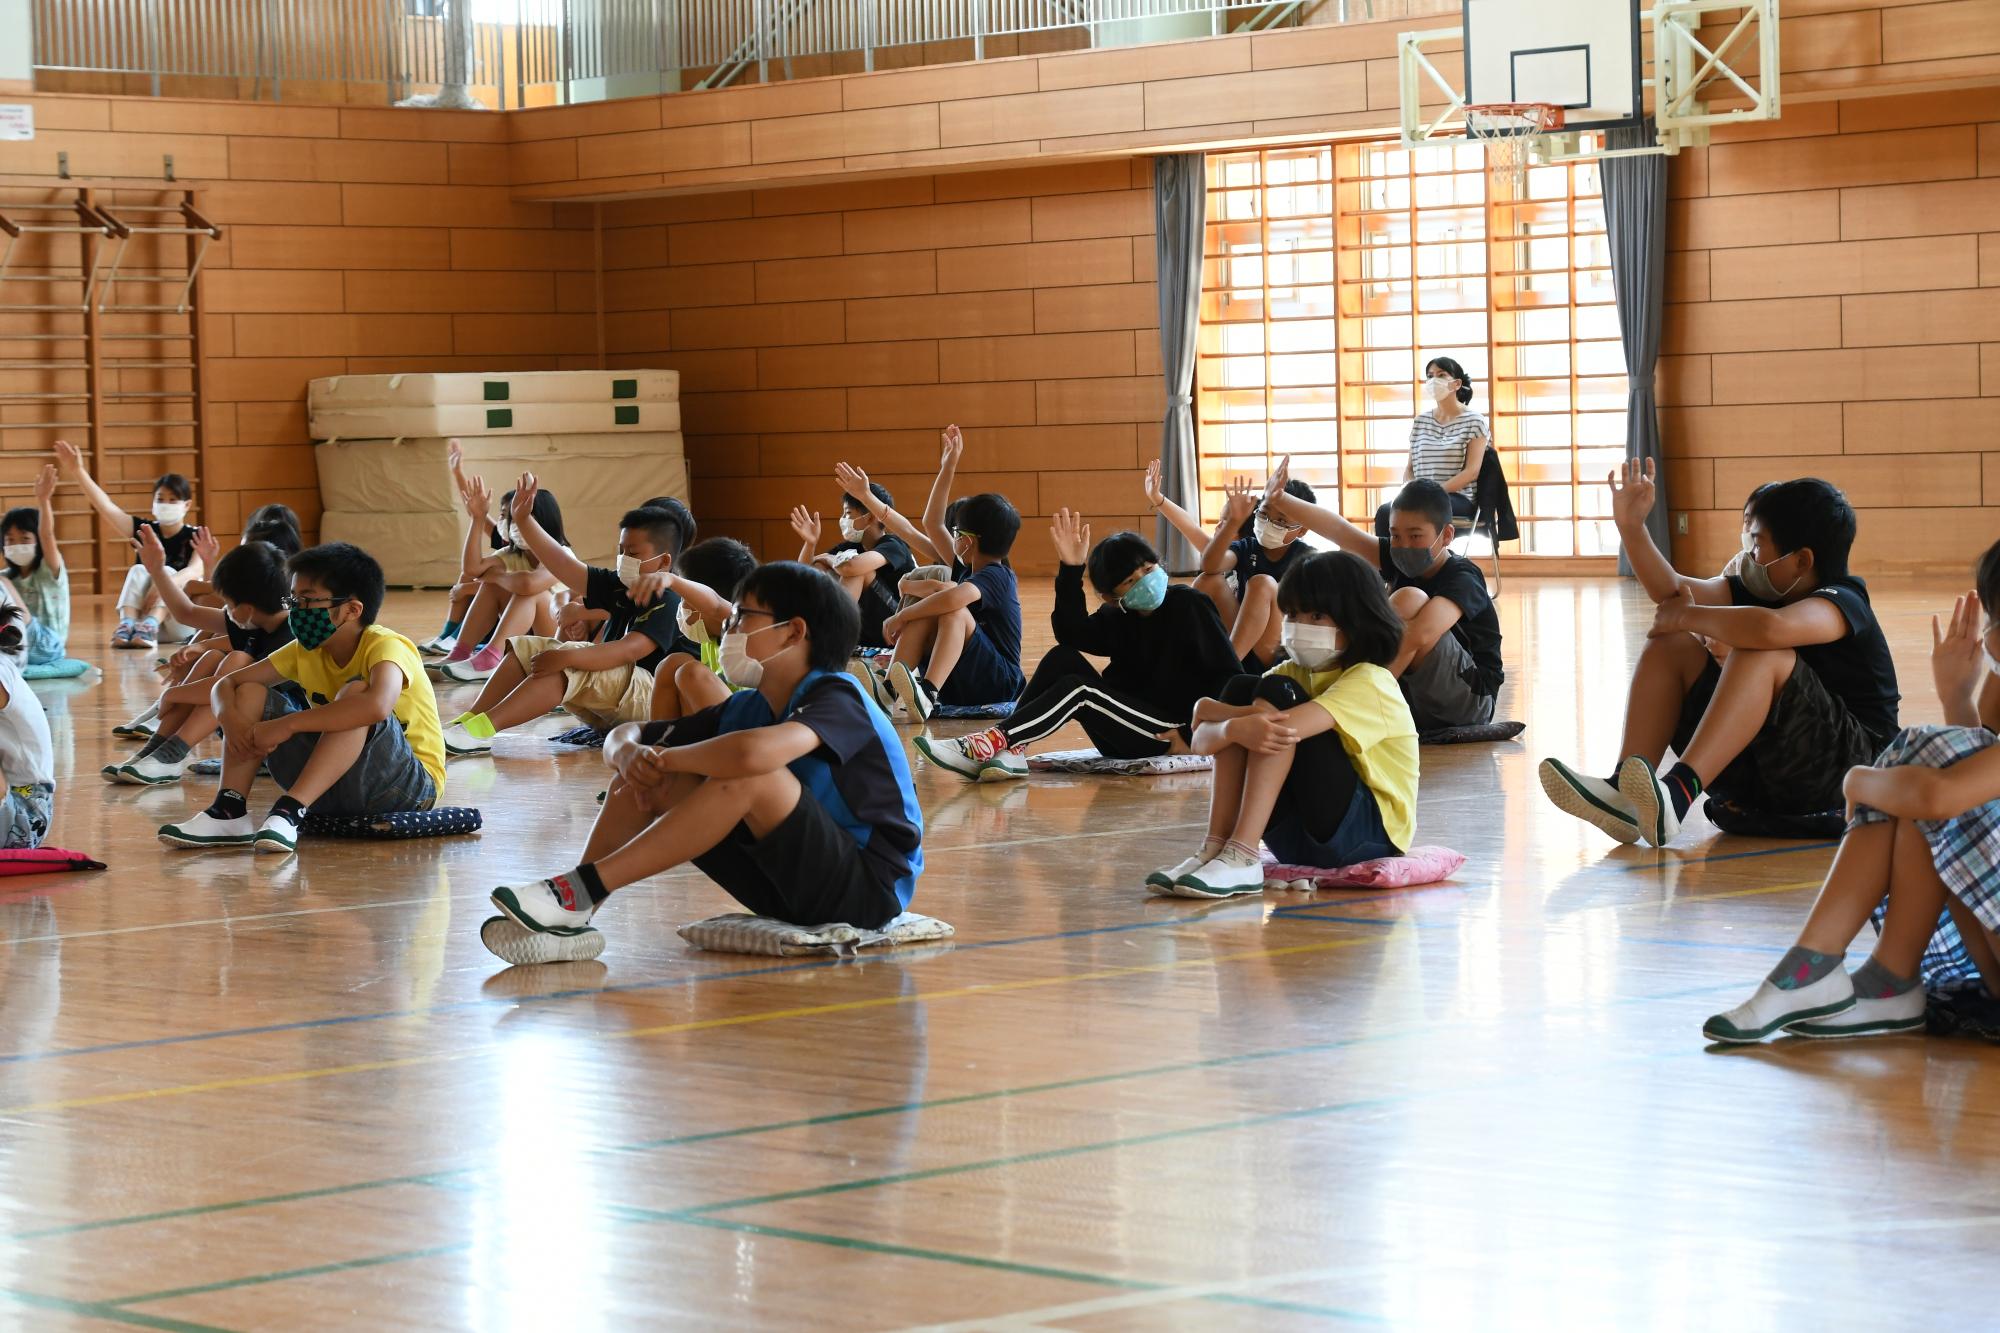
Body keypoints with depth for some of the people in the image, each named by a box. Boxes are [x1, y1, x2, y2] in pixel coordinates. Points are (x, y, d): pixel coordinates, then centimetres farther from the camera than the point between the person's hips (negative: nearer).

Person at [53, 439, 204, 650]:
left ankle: (149, 626, -51)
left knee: (167, 572, -24)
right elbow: (107, 507, -4)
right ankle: (126, 626, -45)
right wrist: (78, 473, -17)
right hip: (143, 612, 3)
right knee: (138, 570, -19)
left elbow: (197, 570, -23)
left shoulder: (194, 538, -3)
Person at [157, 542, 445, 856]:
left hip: (412, 786, -7)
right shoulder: (306, 651, 4)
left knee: (356, 691, -33)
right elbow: (227, 684, 6)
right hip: (332, 783, 7)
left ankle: (289, 812, -37)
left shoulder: (384, 646, -19)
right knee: (250, 693, 0)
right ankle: (229, 810, -16)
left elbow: (378, 704, -42)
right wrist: (230, 718, -20)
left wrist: (286, 725, -36)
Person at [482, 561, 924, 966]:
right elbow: (624, 735, 12)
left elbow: (753, 752, -38)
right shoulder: (747, 707, 8)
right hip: (794, 890, 8)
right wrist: (631, 757, -14)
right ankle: (567, 921, -12)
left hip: (872, 892, -8)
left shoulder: (837, 698, -16)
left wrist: (664, 759, -20)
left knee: (748, 778, -31)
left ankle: (580, 891, -29)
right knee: (642, 783, 1)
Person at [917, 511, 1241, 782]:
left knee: (1077, 689, -24)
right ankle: (1010, 751, -23)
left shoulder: (1190, 605, -5)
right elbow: (1073, 633, -11)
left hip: (1168, 736, -6)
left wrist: (1192, 735, -15)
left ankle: (993, 743, -32)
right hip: (1124, 740, 6)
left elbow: (1229, 675, -8)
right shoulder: (1118, 618, 9)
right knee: (1063, 658, -10)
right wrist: (1071, 570, -20)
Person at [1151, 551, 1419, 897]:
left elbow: (1288, 726, -33)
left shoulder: (1370, 683, -14)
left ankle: (1242, 857, -31)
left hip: (1371, 835, -7)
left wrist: (1213, 710, -16)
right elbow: (1202, 741, -7)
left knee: (1276, 694, -22)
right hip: (1296, 841, 7)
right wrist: (1235, 727, -31)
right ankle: (1215, 848, -17)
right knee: (1240, 688, -8)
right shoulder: (1293, 673, 7)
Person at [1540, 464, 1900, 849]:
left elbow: (1769, 628, -37)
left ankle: (1680, 790, -42)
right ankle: (1624, 793, -18)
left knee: (1762, 656, -31)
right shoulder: (1758, 590, 11)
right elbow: (1671, 590, 9)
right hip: (1758, 775, 8)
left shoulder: (1842, 603, -15)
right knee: (1670, 646, 0)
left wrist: (1687, 616, -21)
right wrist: (1631, 525, -4)